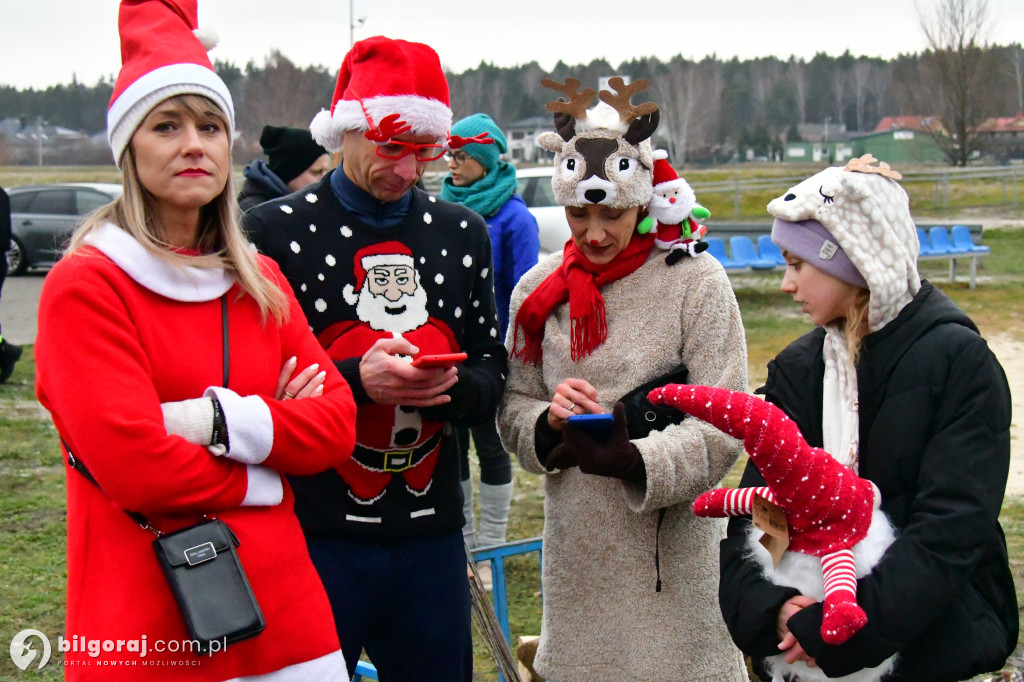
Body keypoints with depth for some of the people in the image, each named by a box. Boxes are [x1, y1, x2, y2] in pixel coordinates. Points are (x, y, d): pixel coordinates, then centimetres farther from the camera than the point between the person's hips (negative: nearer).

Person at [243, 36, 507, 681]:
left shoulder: (463, 232, 10)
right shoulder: (275, 231, -4)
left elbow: (492, 371, 11)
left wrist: (452, 386, -11)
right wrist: (356, 382, -21)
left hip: (432, 532, 4)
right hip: (315, 533, -4)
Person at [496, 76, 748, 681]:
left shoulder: (695, 281, -5)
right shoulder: (539, 290, 7)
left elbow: (722, 431, -10)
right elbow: (512, 411, 11)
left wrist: (635, 459, -25)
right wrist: (549, 421, -11)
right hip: (577, 553, 3)